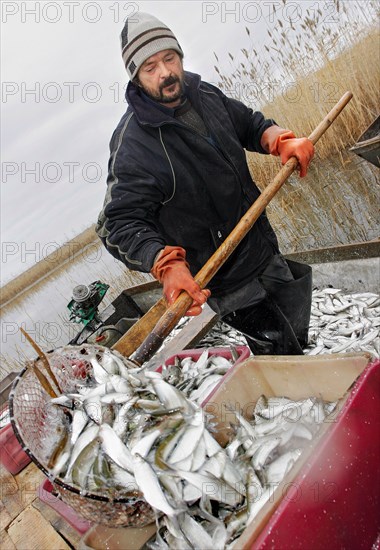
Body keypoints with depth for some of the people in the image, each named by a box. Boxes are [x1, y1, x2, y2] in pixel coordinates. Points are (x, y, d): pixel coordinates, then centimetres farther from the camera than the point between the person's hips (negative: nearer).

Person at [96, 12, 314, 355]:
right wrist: (166, 267, -39)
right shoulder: (132, 144, -23)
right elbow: (120, 224, -24)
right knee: (279, 350, 8)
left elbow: (250, 124, 14)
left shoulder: (206, 95, -2)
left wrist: (281, 141, -7)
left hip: (264, 248, 8)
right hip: (226, 281, -7)